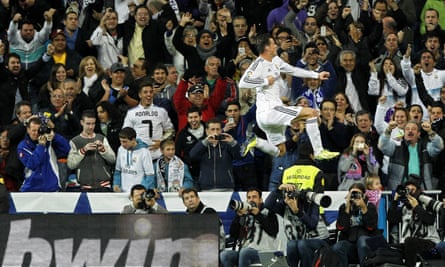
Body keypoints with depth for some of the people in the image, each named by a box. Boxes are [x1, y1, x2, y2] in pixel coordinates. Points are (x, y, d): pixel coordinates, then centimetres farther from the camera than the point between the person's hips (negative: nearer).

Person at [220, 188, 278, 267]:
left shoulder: (268, 213, 15)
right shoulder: (244, 215, 23)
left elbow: (273, 231, -3)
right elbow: (233, 234, 11)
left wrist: (258, 215, -5)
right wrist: (238, 216, 0)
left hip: (262, 252, -4)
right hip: (241, 251, 4)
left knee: (245, 252, -37)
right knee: (224, 255, -27)